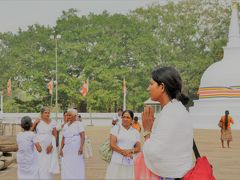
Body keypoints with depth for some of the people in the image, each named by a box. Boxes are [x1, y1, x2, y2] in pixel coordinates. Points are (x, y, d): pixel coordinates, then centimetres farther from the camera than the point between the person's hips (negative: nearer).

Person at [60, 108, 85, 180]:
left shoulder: (79, 124, -2)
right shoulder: (66, 126, 15)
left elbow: (83, 136, -11)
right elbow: (63, 138, 17)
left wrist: (81, 147, -21)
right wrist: (61, 149, 8)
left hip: (76, 150, -5)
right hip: (67, 150, 5)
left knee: (77, 168, -5)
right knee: (66, 169, 2)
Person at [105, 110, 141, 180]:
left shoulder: (136, 132, 16)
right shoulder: (116, 128, 6)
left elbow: (138, 148, 11)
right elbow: (112, 144, -3)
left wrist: (130, 151, -10)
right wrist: (123, 152, -14)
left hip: (130, 163, 3)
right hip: (117, 162, -2)